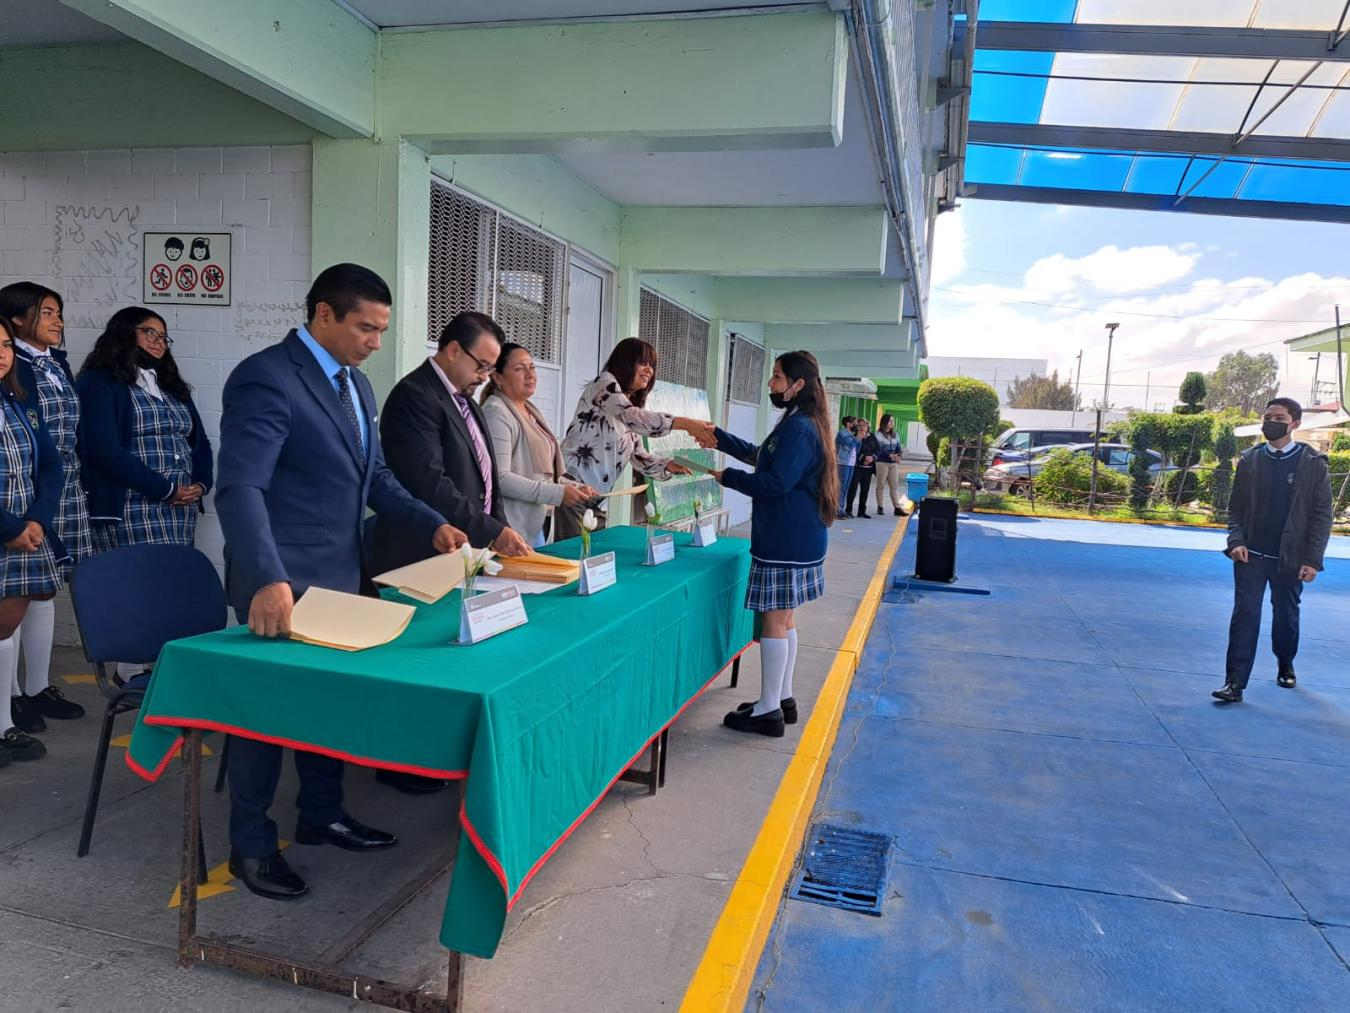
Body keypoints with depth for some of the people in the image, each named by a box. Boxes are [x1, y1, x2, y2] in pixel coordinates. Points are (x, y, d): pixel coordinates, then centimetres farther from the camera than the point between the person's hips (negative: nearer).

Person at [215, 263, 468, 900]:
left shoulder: (355, 384, 10)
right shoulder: (266, 379, -19)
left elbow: (374, 476, 16)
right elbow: (240, 488, -28)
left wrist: (431, 525, 1)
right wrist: (268, 580, -41)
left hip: (341, 576, 8)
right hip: (283, 586, -8)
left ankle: (321, 816, 36)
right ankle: (250, 845, 24)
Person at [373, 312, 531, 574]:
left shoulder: (466, 400, 14)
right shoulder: (413, 396, -14)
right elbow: (431, 484, -22)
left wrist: (500, 528, 3)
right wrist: (493, 532, -21)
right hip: (423, 556, -8)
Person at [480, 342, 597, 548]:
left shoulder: (530, 410, 15)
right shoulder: (497, 412, -12)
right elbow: (500, 478, -21)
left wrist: (576, 487, 6)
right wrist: (558, 493, -21)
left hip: (539, 523, 8)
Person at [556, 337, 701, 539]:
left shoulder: (632, 404, 20)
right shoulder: (604, 384, -5)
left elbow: (639, 456, 17)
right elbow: (633, 418, -23)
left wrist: (670, 465, -2)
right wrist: (687, 424, -30)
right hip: (572, 487, -9)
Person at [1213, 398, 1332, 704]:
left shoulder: (1313, 463, -4)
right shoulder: (1250, 460, 2)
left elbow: (1322, 515, -4)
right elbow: (1236, 506, 6)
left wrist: (1313, 559, -9)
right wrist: (1236, 541, -8)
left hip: (1290, 558, 0)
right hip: (1251, 554, 1)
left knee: (1286, 615, 15)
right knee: (1245, 614, -6)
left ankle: (1285, 666, 40)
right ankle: (1235, 683, -7)